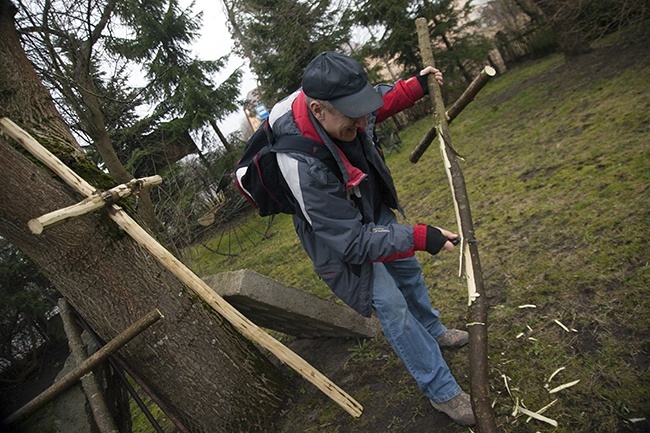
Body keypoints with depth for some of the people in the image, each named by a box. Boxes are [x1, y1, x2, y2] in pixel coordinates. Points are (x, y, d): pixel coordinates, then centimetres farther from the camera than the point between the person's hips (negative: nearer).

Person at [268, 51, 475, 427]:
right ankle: (442, 392, 18)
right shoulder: (304, 168, -44)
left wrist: (416, 87, -9)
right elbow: (354, 242, -35)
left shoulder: (332, 102, -23)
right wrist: (419, 237, -35)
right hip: (339, 238, -8)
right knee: (392, 306, -4)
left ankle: (433, 332, 53)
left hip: (373, 210, 8)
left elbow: (380, 102, 5)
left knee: (408, 270, 24)